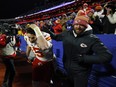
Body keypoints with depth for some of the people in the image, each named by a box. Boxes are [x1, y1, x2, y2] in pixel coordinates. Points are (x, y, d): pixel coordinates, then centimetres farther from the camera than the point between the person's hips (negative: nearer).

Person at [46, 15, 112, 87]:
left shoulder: (92, 39, -20)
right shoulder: (67, 34, -6)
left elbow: (107, 56, -26)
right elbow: (56, 37, 16)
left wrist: (84, 58, -30)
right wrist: (49, 32, -5)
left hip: (81, 72, -4)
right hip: (67, 69, 5)